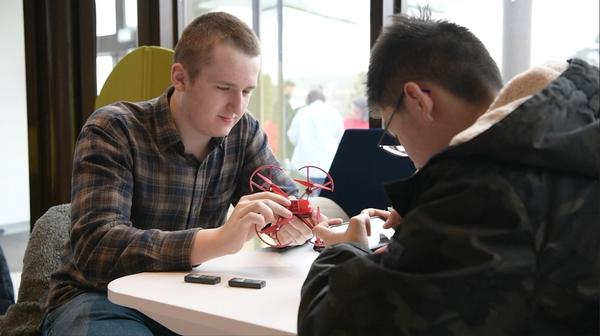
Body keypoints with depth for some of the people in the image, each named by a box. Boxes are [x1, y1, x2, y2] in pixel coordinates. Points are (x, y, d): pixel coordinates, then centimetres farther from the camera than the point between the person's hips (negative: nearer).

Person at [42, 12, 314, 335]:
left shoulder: (243, 132, -2)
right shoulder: (112, 130, -16)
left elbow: (290, 203, 0)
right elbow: (94, 247, -27)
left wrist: (297, 224, -26)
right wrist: (219, 240, -41)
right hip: (103, 300, -3)